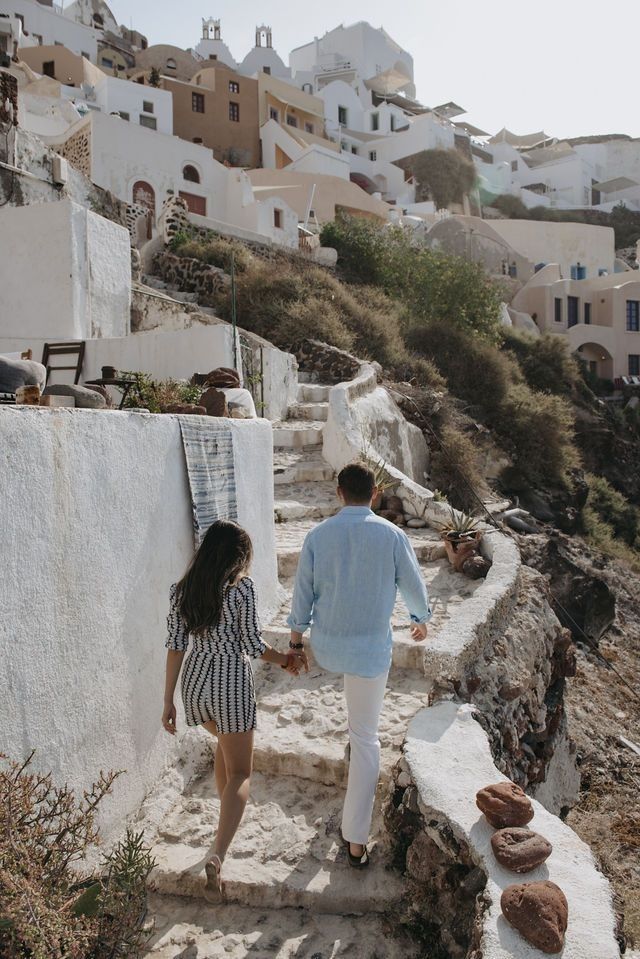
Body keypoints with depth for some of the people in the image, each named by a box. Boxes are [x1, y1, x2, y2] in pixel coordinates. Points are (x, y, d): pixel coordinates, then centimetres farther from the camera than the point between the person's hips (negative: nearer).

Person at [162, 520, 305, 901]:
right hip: (231, 683, -6)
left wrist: (169, 701, 6)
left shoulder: (182, 589, 0)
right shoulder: (242, 586, -14)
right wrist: (286, 660, 8)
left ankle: (228, 811, 47)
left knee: (226, 743, 32)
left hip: (195, 680, 6)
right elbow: (252, 644, -11)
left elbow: (176, 646, 1)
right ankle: (218, 858, -11)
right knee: (240, 773, 3)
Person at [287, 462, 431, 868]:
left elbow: (303, 594, 0)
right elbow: (414, 586, 2)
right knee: (366, 739, 8)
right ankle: (356, 841, 13)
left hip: (326, 648, 3)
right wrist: (422, 619, 22)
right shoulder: (392, 535, -10)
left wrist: (296, 638, 15)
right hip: (371, 648, -3)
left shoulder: (317, 536, -6)